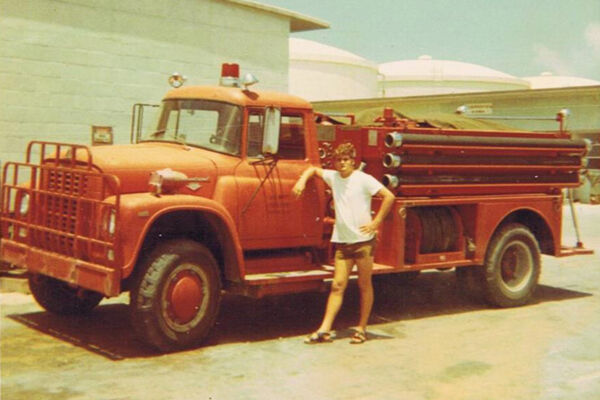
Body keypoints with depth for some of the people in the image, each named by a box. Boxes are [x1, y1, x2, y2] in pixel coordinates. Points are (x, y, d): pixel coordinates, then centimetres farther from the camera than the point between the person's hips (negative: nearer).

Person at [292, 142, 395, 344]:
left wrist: (376, 222, -13)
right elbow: (313, 169, 25)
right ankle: (324, 330, -1)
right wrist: (302, 180, 6)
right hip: (342, 241, 5)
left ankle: (362, 329, 14)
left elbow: (389, 196, -12)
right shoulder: (333, 177, 9)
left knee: (365, 285, 6)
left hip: (363, 240, -4)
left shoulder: (363, 179, -7)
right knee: (337, 286, 2)